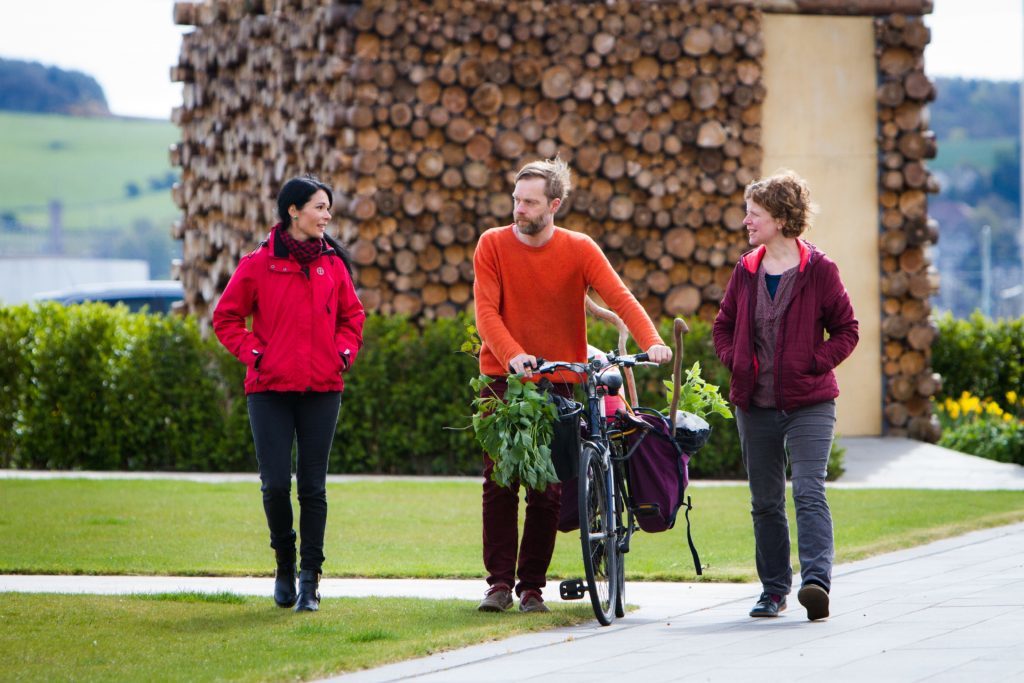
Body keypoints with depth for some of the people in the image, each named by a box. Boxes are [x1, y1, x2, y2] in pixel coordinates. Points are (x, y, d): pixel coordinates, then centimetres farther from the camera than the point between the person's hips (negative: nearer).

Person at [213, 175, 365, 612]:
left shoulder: (333, 264, 8)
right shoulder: (259, 264, -1)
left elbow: (352, 315, 21)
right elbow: (226, 317, 7)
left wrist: (344, 351, 5)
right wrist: (252, 352, -4)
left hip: (322, 389, 2)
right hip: (271, 388, -2)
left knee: (313, 486, 1)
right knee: (276, 483, -6)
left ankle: (310, 577, 6)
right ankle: (285, 564, 18)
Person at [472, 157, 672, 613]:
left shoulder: (579, 250, -1)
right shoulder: (493, 245, -1)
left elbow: (620, 298, -11)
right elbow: (486, 310, -9)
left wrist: (651, 342, -29)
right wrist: (512, 354, -27)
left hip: (557, 385, 0)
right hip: (503, 379, 0)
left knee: (547, 492, 0)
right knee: (500, 484, -4)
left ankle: (532, 586, 8)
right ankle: (500, 581, 2)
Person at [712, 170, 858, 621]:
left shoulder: (818, 270, -5)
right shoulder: (745, 271, 8)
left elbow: (846, 330, 0)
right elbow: (723, 326, 19)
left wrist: (814, 363, -12)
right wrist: (736, 361, 1)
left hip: (809, 403, -5)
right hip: (755, 404, 5)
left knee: (809, 492, -18)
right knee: (765, 501, 10)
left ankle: (816, 580, -27)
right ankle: (774, 588, 19)